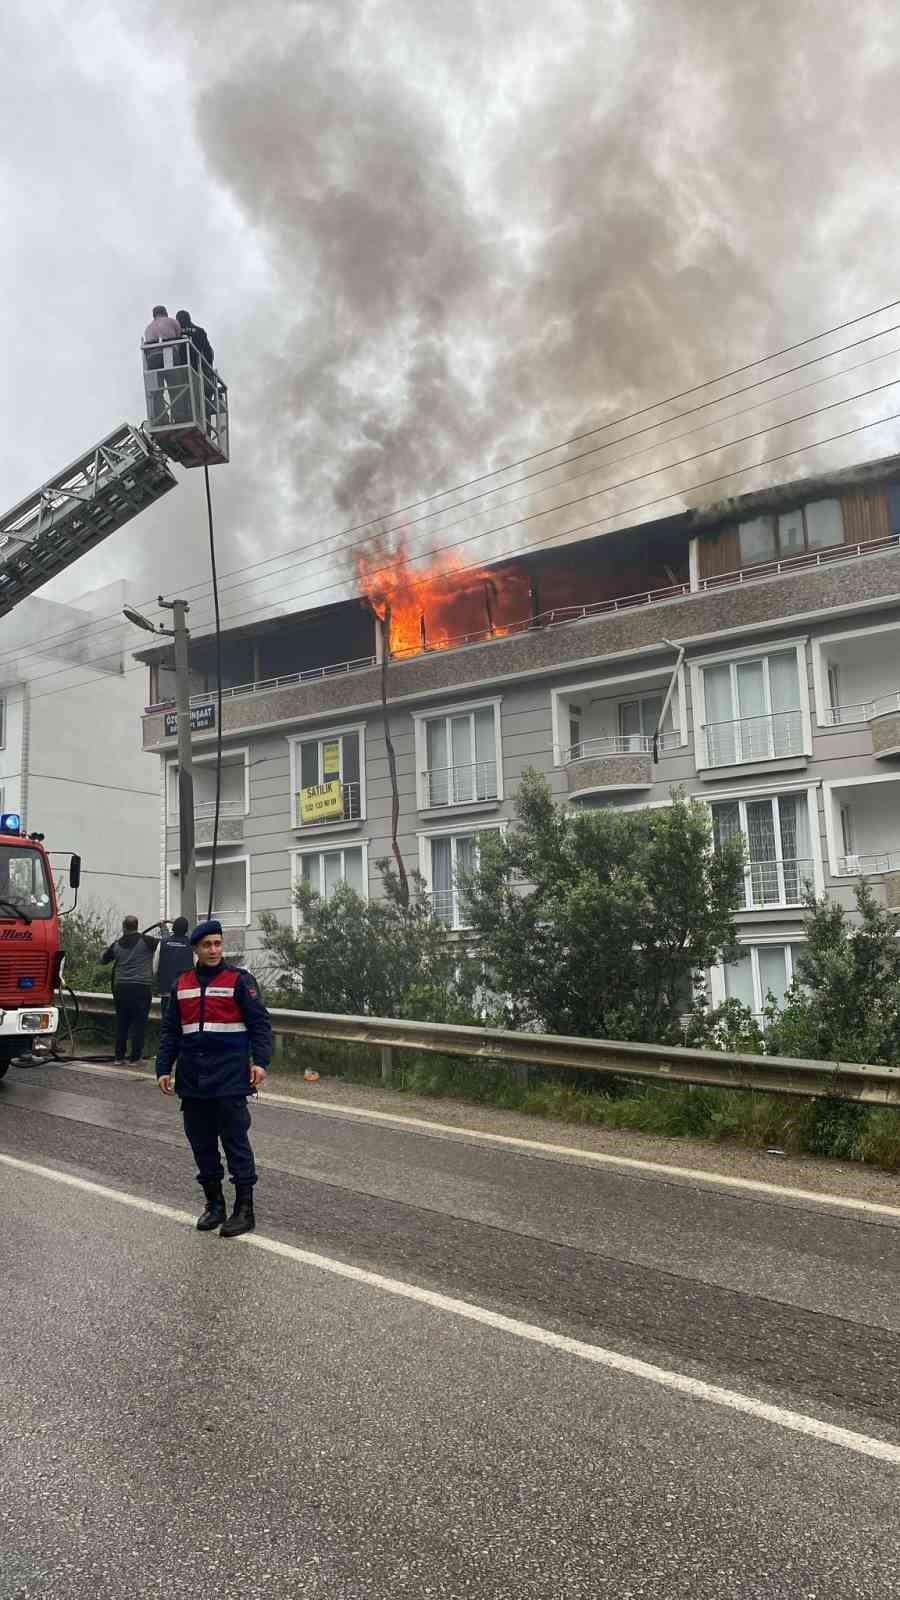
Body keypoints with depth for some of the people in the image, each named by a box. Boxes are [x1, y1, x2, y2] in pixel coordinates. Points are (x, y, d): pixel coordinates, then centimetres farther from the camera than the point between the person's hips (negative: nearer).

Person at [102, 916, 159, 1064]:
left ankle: (119, 1056, 17)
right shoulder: (145, 941, -5)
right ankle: (134, 1058, 2)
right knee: (139, 1023, 2)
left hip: (121, 987, 4)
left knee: (121, 1023, 13)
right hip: (142, 987, -4)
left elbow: (103, 959, 23)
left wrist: (105, 951, 46)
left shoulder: (117, 945, 9)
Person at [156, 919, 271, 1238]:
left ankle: (244, 1209, 9)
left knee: (235, 1142, -1)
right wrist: (164, 1068, 9)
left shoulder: (239, 980, -3)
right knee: (201, 1143, 11)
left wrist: (260, 1061, -17)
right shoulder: (181, 985, 12)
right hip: (192, 1078, 5)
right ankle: (214, 1204, 24)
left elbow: (260, 1022, -7)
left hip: (230, 1078, -5)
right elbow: (170, 1031, 16)